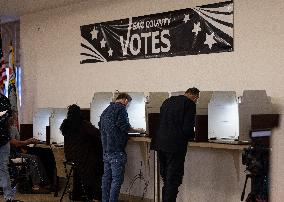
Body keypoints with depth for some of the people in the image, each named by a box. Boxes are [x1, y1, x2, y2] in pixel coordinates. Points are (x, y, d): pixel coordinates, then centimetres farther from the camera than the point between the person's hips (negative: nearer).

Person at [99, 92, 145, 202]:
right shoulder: (121, 108, -7)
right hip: (116, 150, -8)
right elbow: (125, 127, -13)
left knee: (106, 177, 11)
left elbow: (101, 127, 22)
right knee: (117, 179, -6)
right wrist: (138, 130, 1)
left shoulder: (105, 111, 19)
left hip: (106, 150, 8)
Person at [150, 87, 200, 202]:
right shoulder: (190, 104, -6)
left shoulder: (167, 101, 15)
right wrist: (192, 136, 9)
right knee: (173, 181, 0)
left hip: (160, 144, 7)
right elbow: (187, 129, -13)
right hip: (176, 145, -7)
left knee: (166, 180, 17)